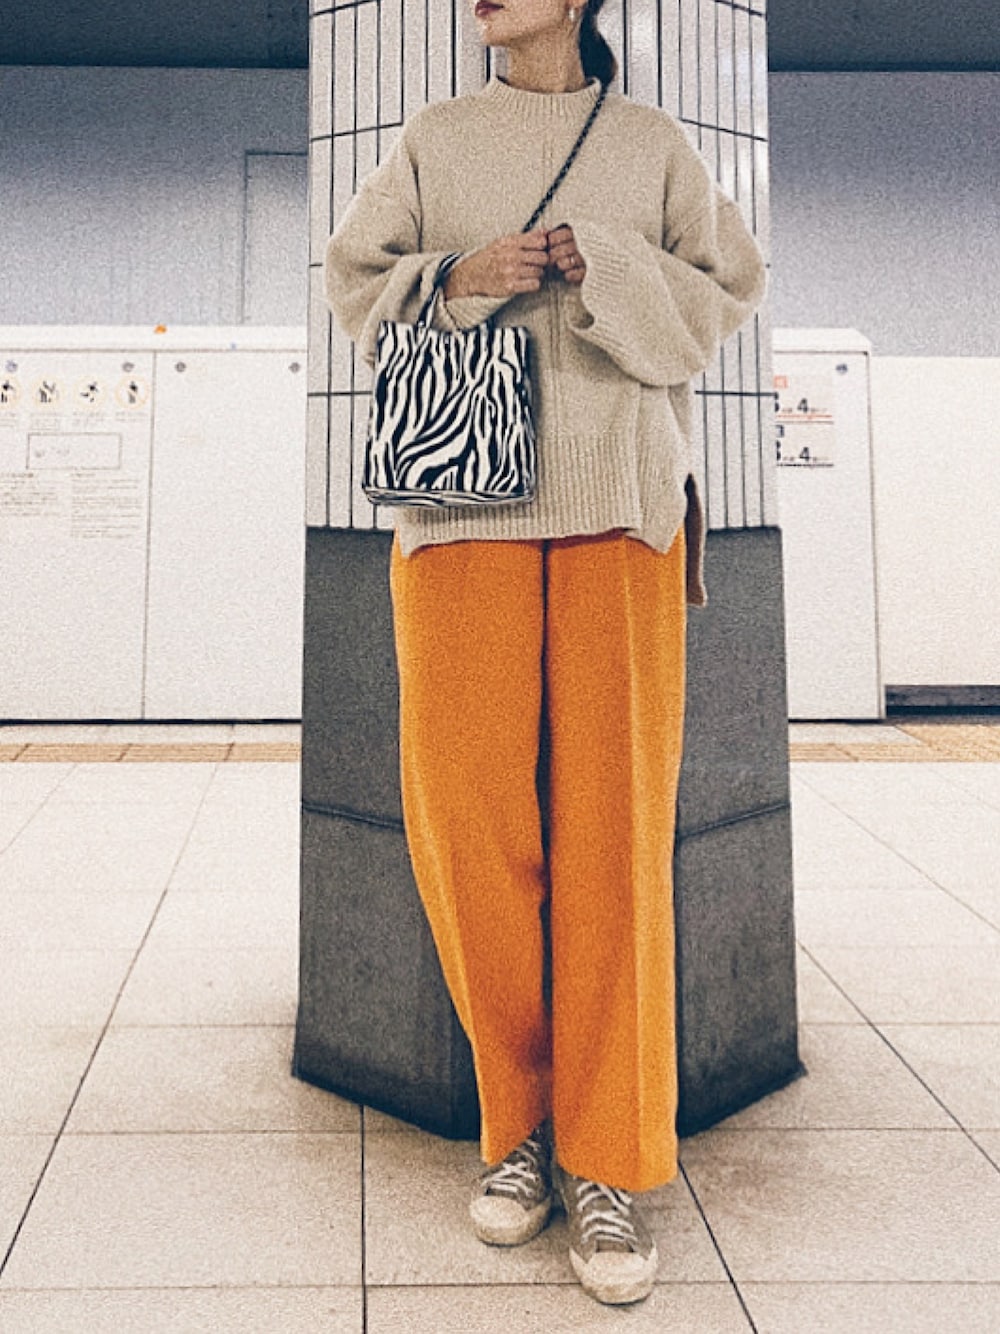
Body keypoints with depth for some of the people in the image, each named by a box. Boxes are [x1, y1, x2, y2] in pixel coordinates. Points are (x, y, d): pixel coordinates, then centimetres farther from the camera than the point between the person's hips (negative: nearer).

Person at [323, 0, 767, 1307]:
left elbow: (724, 298, 12)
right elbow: (356, 284, 16)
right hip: (462, 492, 1)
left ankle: (606, 1160, 4)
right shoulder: (434, 138, 20)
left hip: (621, 502, -1)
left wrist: (608, 274, -6)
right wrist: (457, 281, -3)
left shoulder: (654, 143, 18)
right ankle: (521, 1116, 12)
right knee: (464, 807, -7)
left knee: (615, 816, -7)